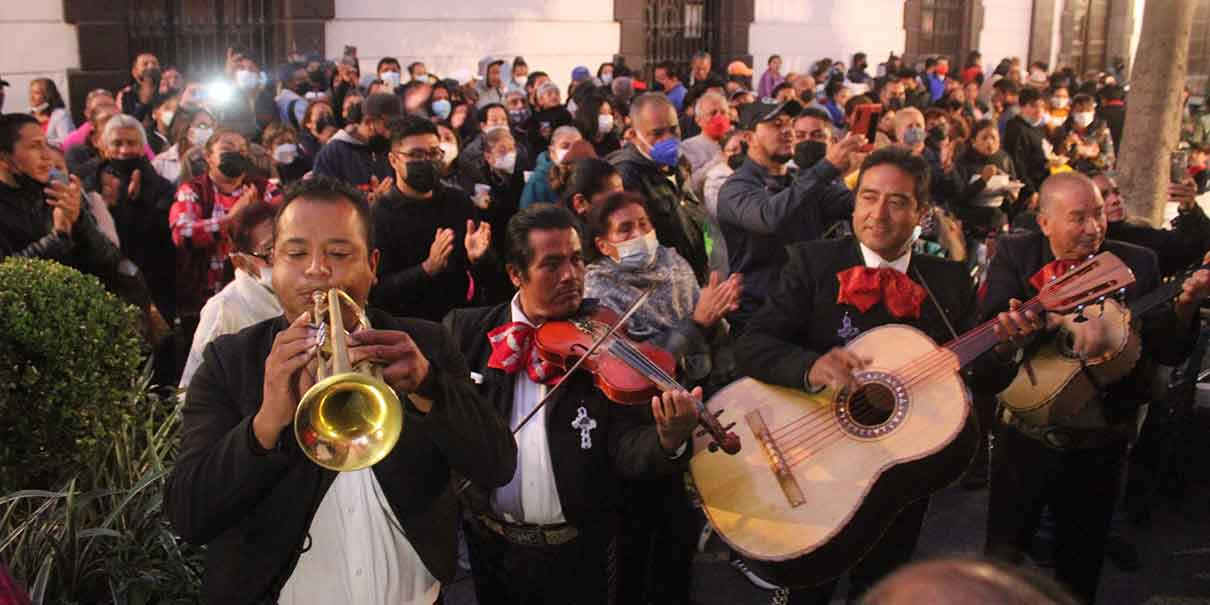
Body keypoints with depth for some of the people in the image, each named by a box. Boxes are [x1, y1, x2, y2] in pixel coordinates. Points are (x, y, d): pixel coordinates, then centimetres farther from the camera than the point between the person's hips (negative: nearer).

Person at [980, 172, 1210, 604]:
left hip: (1099, 442, 2)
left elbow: (1170, 352, -2)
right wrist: (1069, 318, -34)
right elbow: (996, 322, -22)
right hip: (1026, 434, -1)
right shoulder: (1014, 255, -5)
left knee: (1081, 566, 16)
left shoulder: (1137, 264, -1)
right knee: (1002, 556, 9)